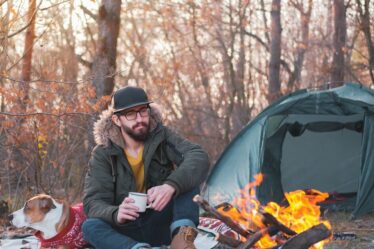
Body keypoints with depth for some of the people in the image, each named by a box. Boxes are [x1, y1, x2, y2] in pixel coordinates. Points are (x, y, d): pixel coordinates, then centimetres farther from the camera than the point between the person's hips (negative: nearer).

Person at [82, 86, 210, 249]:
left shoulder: (161, 136, -6)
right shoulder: (103, 154, -7)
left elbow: (199, 158, -24)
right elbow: (93, 203, -15)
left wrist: (171, 185, -44)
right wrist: (116, 214, -40)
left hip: (163, 225, 0)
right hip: (128, 231, 0)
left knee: (186, 175, -21)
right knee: (90, 226, -30)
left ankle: (181, 235, -41)